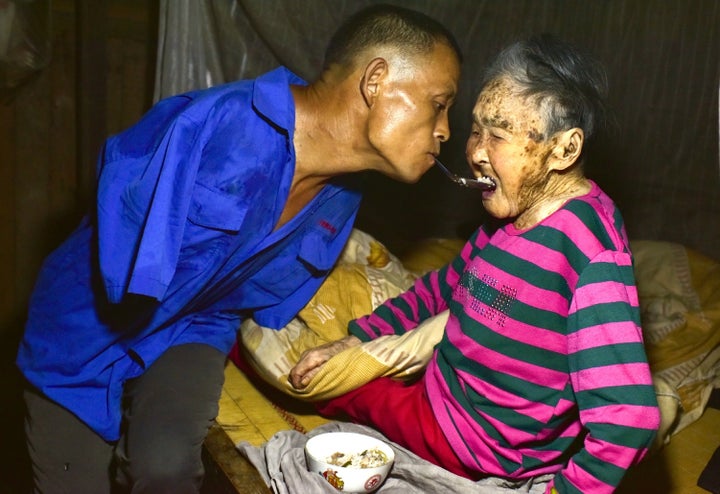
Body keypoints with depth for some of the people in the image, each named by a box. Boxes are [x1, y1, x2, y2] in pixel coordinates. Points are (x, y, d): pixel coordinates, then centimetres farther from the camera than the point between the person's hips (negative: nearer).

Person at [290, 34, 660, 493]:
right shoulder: (513, 209, -2)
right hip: (441, 385, 8)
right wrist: (351, 341, 6)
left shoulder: (591, 248, -29)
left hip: (474, 445, -8)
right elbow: (447, 283, 13)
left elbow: (627, 420, -33)